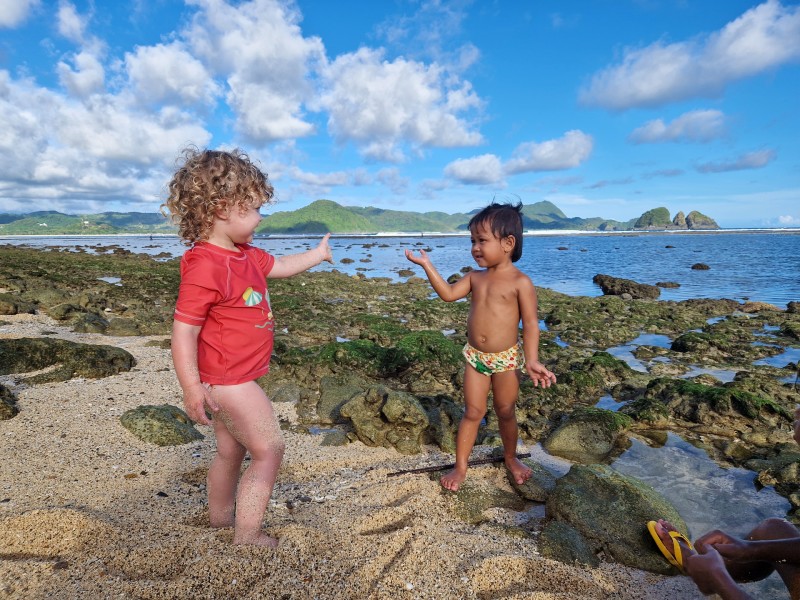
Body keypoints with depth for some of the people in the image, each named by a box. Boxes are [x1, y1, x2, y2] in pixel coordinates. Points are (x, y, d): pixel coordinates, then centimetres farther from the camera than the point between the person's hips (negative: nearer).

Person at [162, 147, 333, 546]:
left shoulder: (246, 255, 5)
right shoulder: (204, 267, -25)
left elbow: (280, 266, 23)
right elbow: (183, 331, -24)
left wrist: (318, 254, 32)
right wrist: (192, 387, -28)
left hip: (234, 378, 10)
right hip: (227, 380, -10)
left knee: (231, 451, 24)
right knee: (269, 451, 0)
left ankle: (220, 515, 44)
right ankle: (247, 538, 13)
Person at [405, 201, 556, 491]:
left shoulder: (520, 282, -13)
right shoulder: (475, 277, 3)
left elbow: (530, 323, -15)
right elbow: (448, 293, -2)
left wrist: (532, 360, -23)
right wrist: (427, 265, -7)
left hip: (506, 358, -3)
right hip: (475, 356, 4)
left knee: (506, 412, 14)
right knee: (473, 412, 10)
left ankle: (510, 458, 39)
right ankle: (460, 466, 20)